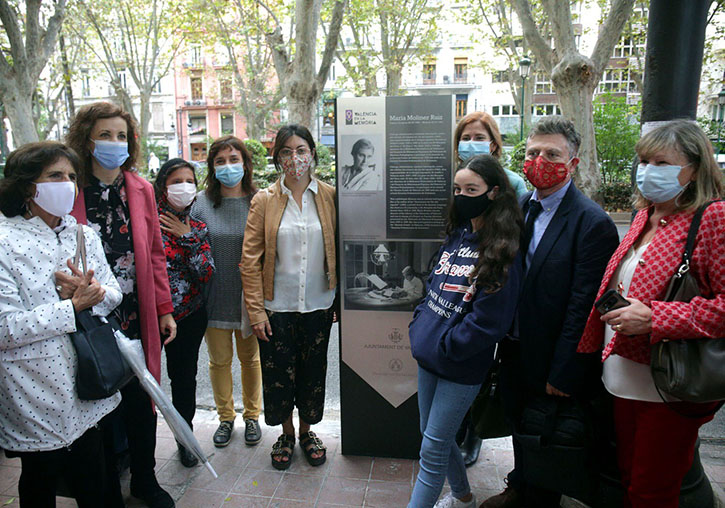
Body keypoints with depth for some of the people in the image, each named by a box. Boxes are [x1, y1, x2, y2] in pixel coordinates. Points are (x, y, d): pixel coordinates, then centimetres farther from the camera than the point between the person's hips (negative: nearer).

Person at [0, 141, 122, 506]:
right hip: (37, 397, -5)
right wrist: (72, 306, -20)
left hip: (87, 389, 6)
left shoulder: (84, 236, 6)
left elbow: (113, 292, 6)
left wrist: (92, 292, -15)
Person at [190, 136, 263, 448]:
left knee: (250, 358, 15)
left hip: (249, 297, -1)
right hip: (214, 297, 1)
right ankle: (225, 417, 35)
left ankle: (252, 416, 35)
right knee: (219, 360, 14)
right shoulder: (202, 203, -2)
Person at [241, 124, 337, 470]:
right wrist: (256, 310, -8)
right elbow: (250, 259, -4)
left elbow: (340, 249, 3)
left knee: (313, 371, 13)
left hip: (318, 304, 1)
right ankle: (286, 434, 34)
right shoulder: (264, 201, -2)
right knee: (278, 373, 10)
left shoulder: (329, 197, 0)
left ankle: (307, 431, 36)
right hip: (277, 306, 0)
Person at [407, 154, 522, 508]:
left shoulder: (502, 251, -15)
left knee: (432, 449, 2)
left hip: (462, 367, -8)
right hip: (429, 357, 8)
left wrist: (445, 345, -15)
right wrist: (419, 327, 5)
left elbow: (489, 320, -19)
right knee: (433, 435, 22)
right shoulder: (456, 235, 8)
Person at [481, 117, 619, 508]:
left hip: (551, 362, -6)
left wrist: (563, 374, -17)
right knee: (519, 425, 25)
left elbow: (582, 307, -20)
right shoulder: (520, 206, 3)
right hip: (515, 350, 7)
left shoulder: (592, 223, -19)